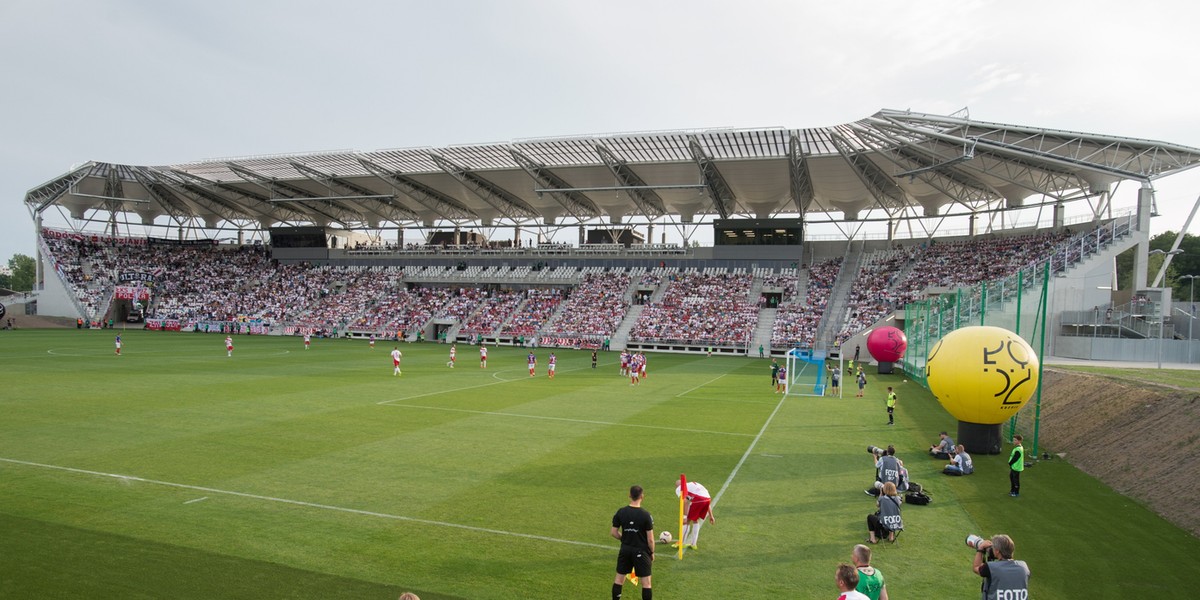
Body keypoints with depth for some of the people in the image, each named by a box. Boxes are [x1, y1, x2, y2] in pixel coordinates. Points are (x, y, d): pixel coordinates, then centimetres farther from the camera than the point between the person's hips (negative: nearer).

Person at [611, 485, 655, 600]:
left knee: (619, 578, 18)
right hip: (641, 552, -4)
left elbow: (614, 532, 1)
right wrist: (652, 553, 3)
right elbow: (650, 539, -13)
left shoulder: (621, 512, -6)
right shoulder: (645, 514, -17)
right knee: (646, 582, 7)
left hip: (625, 550, 4)